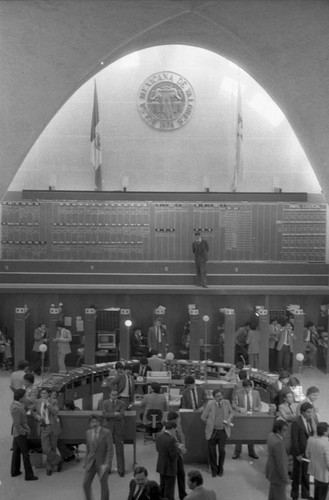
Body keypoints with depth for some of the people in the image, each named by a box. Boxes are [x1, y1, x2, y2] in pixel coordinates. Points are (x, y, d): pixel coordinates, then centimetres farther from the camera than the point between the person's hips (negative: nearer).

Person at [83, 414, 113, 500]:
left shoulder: (106, 433, -10)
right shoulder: (88, 433, 4)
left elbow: (110, 450, -12)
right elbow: (88, 449, 12)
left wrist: (107, 464, -19)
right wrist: (86, 463, 10)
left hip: (102, 463, -3)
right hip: (91, 463, 4)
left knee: (104, 486, 5)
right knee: (85, 484, 0)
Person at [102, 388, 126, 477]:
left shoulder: (122, 404, 2)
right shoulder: (105, 403, 5)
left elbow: (121, 416, -12)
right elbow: (104, 414, -10)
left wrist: (110, 415, -14)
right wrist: (115, 414, -17)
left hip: (118, 429, -1)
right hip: (108, 428, 1)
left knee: (120, 450, 0)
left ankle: (121, 470, 7)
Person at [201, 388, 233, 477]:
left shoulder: (226, 402, -2)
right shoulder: (210, 404, -10)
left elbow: (231, 413, 14)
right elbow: (203, 417, -3)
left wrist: (228, 421, -2)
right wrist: (210, 424, 0)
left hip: (223, 431, 1)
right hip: (212, 431, -1)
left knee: (222, 450, 3)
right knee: (212, 451, 7)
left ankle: (220, 469, 26)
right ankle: (214, 470, 27)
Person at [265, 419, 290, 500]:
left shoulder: (271, 436, -4)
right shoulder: (278, 443, -32)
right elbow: (280, 463, -27)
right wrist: (285, 478, -17)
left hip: (271, 471, 9)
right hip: (278, 475, -9)